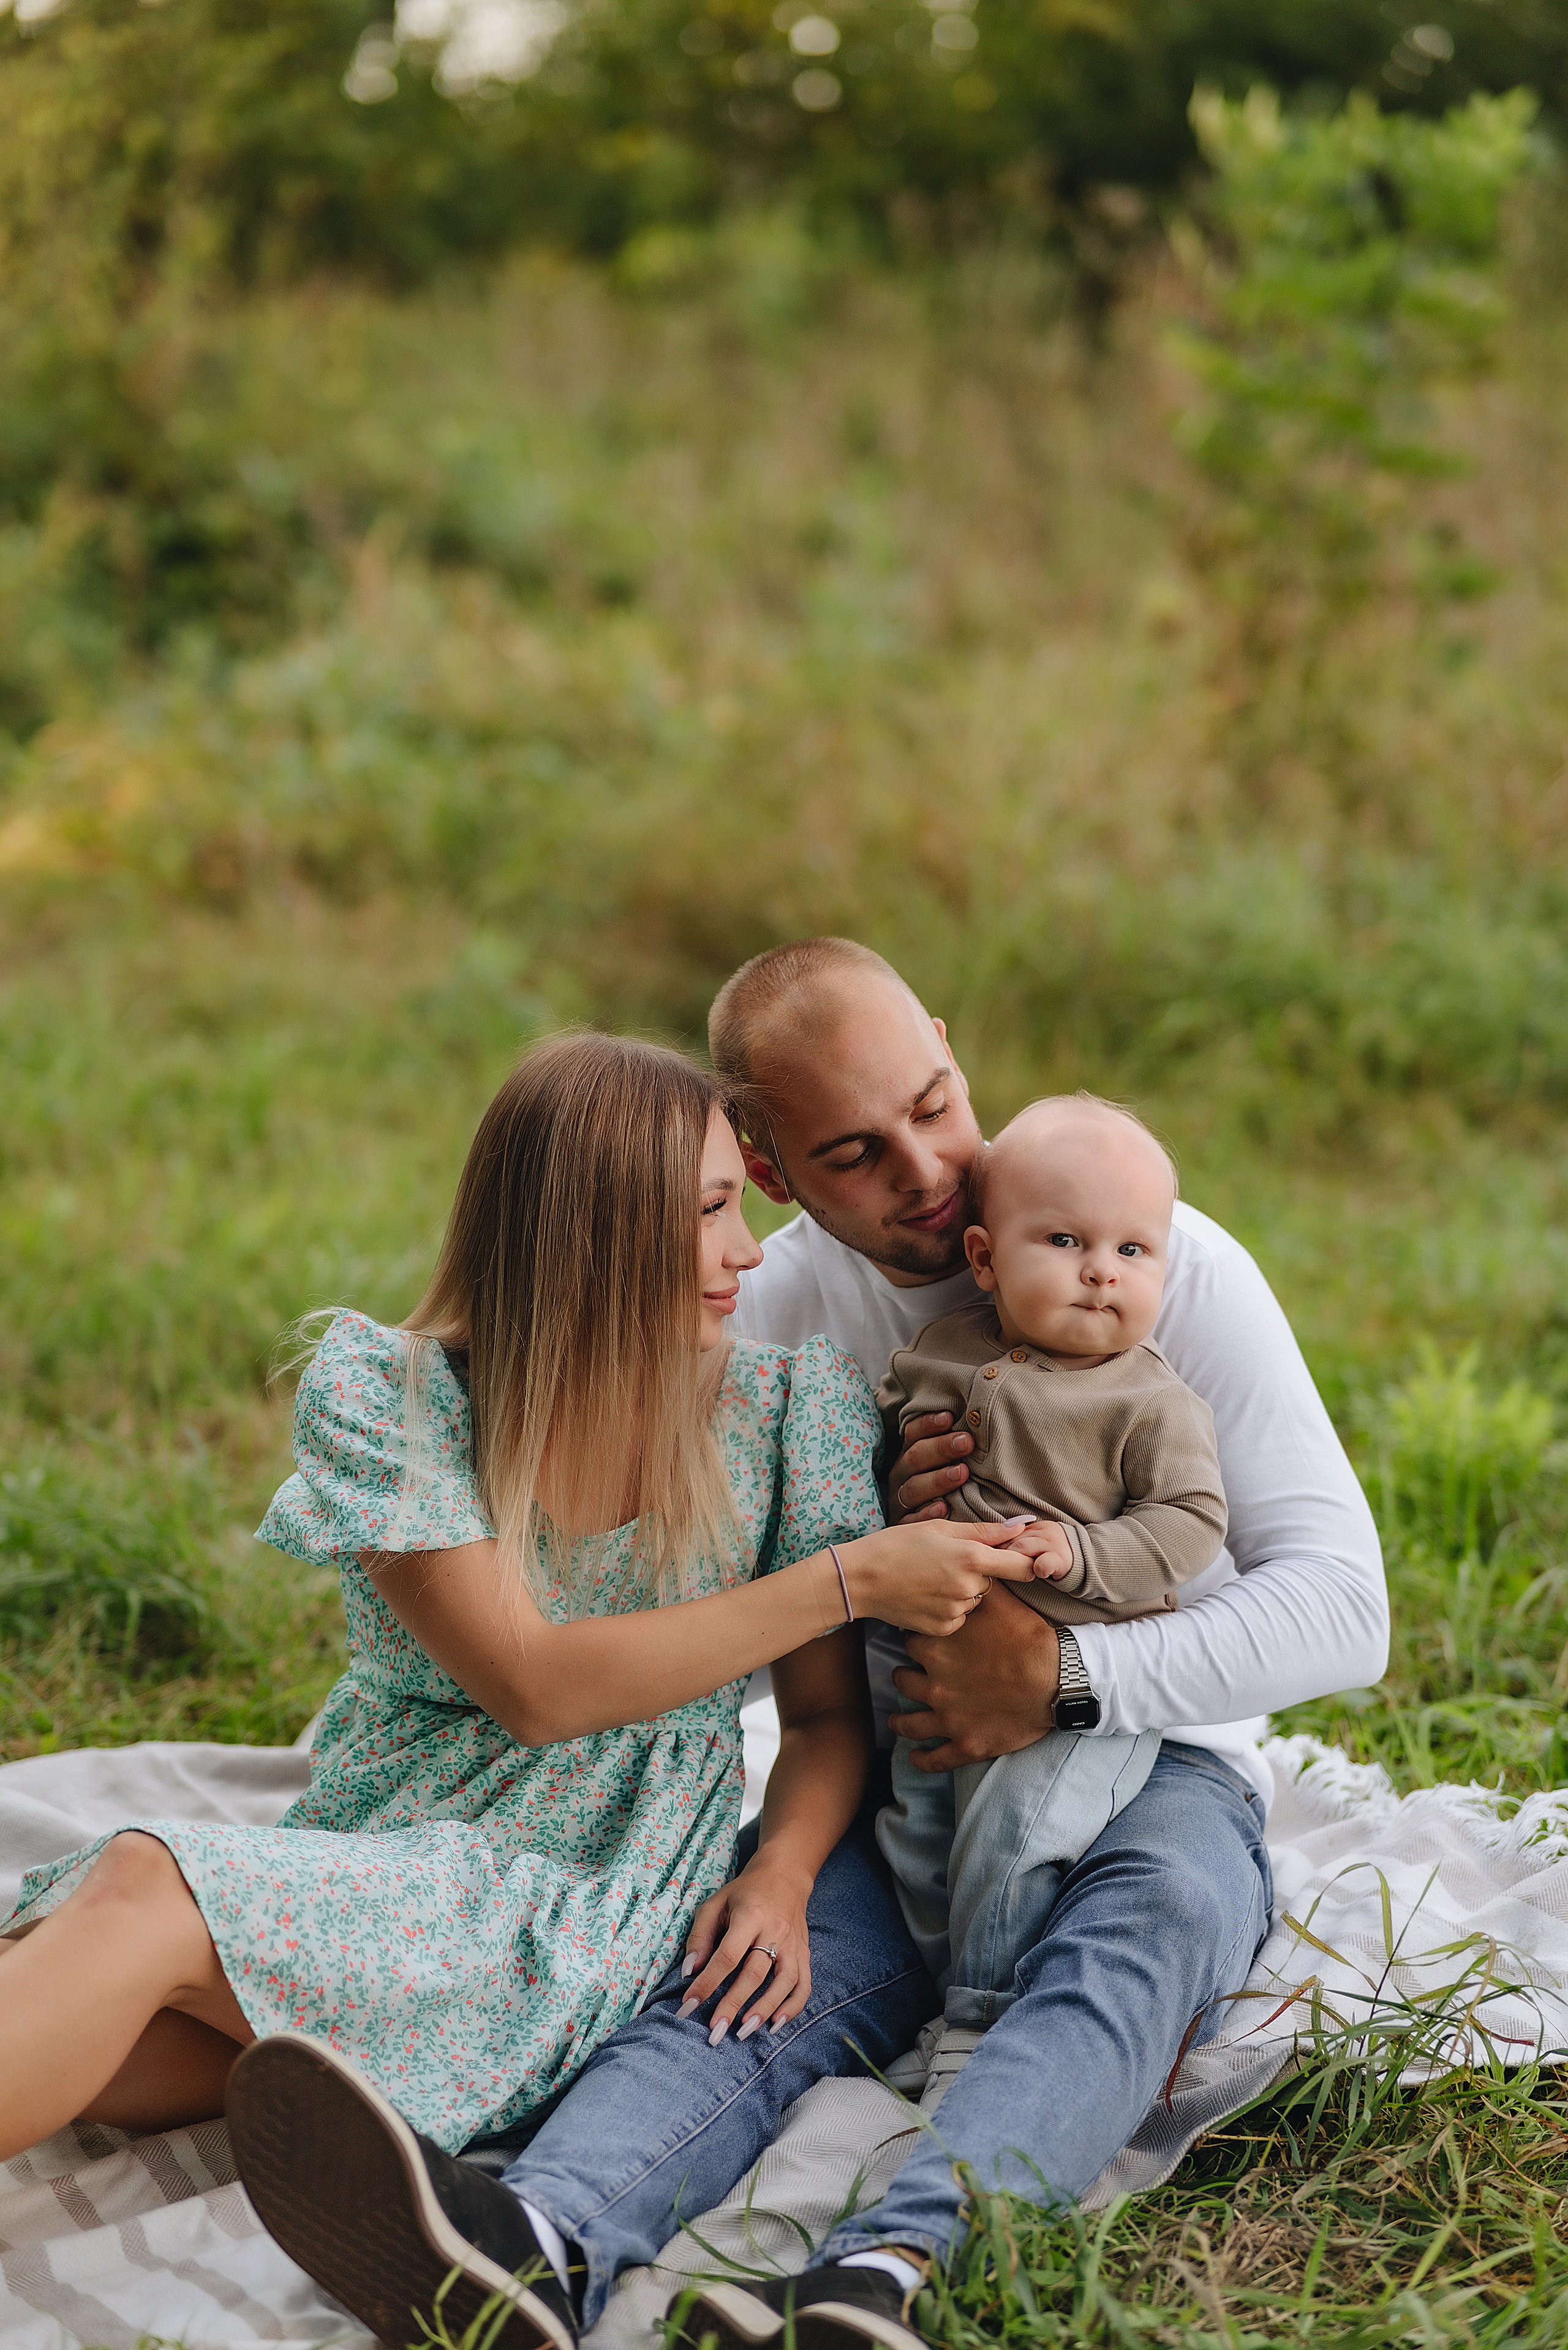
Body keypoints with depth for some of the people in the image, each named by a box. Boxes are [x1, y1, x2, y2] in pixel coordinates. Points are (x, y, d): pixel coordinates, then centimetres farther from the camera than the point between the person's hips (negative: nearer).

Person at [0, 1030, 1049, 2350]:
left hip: (597, 1915, -2)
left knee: (144, 1893, -28)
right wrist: (848, 1579, -15)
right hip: (361, 1870, 2)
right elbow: (534, 1685, -11)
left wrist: (782, 1875, -11)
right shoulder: (382, 1392, -3)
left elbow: (829, 1713, 11)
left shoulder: (781, 1403, 3)